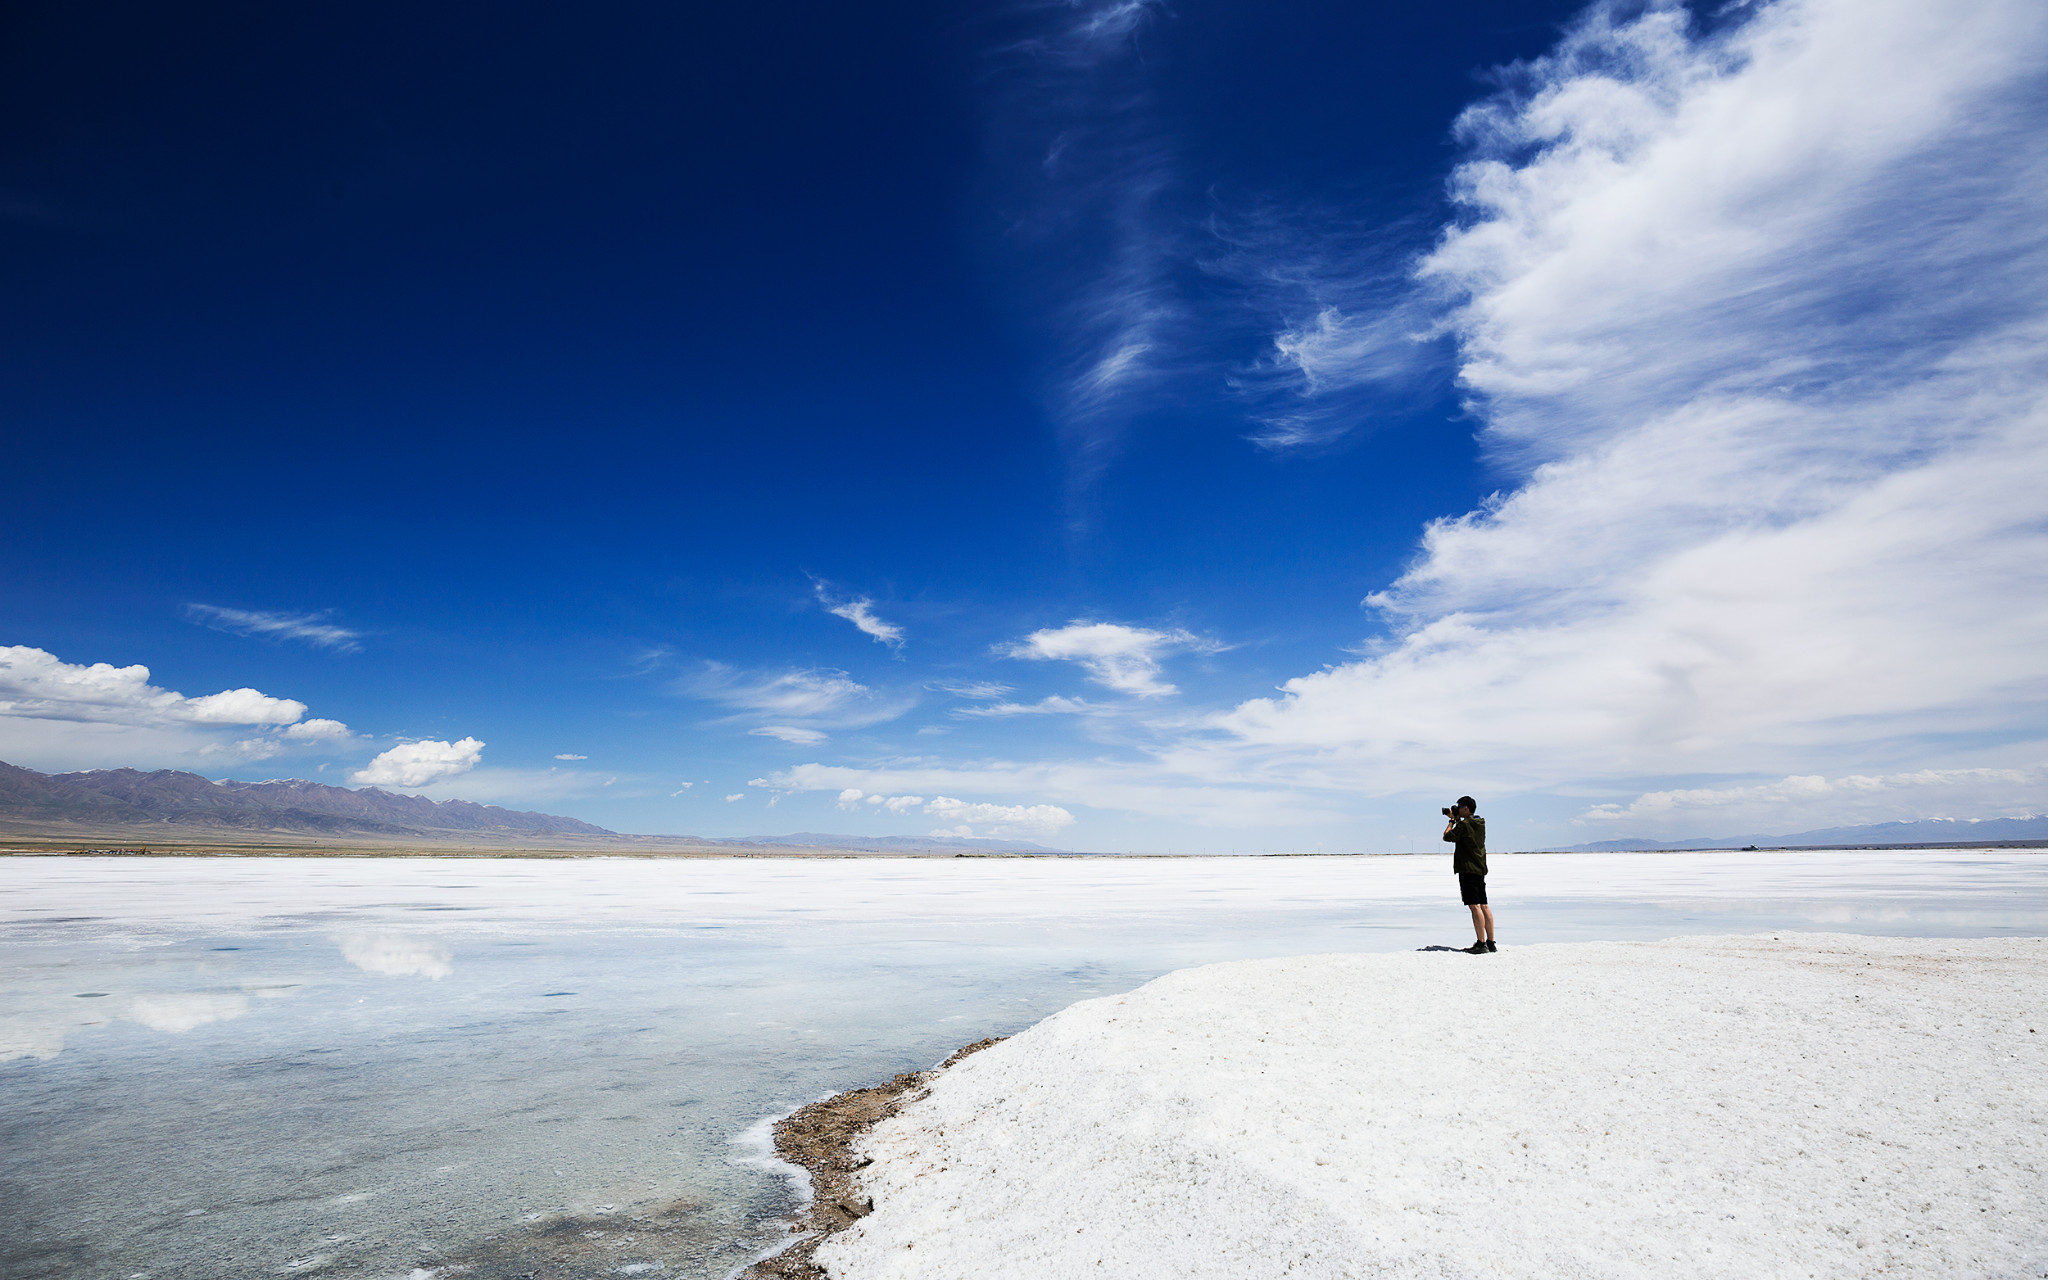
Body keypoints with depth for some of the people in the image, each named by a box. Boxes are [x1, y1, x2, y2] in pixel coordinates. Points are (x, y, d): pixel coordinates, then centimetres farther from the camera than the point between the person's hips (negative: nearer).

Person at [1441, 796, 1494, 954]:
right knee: (1484, 906, 10)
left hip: (1468, 869, -9)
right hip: (1480, 869, 9)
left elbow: (1447, 837, -6)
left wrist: (1452, 820, 4)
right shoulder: (1481, 823, 12)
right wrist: (1456, 819, 24)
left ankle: (1481, 943, -14)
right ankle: (1491, 942, 13)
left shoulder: (1464, 824, -14)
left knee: (1475, 906, -11)